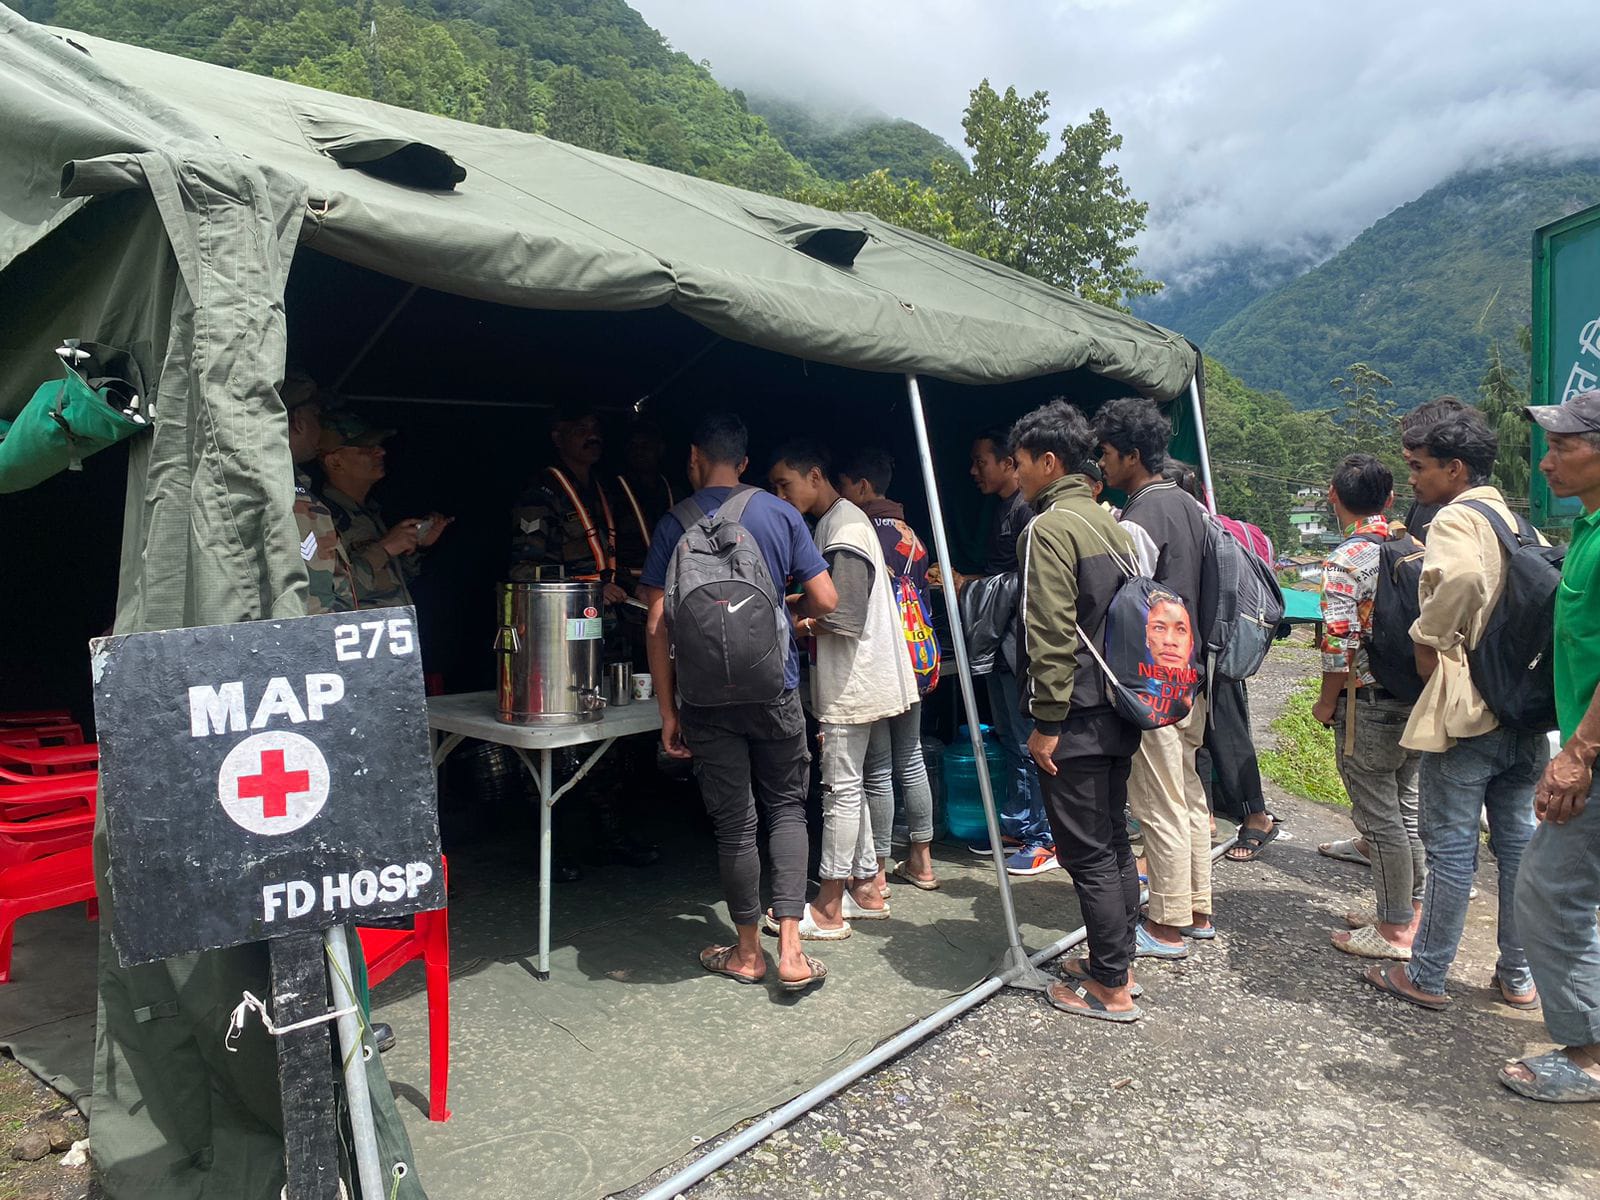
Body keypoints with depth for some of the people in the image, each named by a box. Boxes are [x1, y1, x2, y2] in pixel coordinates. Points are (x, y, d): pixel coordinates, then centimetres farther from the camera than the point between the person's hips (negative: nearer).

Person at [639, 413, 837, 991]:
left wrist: (668, 711, 0)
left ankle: (748, 951, 23)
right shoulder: (780, 514, 0)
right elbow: (824, 600, -2)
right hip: (775, 690, 1)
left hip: (707, 698, 0)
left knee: (734, 822, 10)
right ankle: (790, 949, 6)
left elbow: (658, 625, -6)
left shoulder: (673, 525, -2)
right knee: (786, 808, 15)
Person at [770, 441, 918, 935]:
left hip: (850, 683, -10)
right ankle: (867, 888, 26)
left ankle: (828, 910, 6)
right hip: (846, 680, 10)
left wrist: (795, 624, -10)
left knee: (841, 788, -3)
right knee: (848, 784, 15)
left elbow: (845, 620, -22)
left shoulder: (845, 529, -17)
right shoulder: (835, 522, 14)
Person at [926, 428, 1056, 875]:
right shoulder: (1001, 510, 17)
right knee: (1009, 737, 17)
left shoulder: (1027, 510, -15)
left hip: (1021, 642, -11)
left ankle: (1045, 838, 6)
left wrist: (966, 586, -14)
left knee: (1028, 742, -4)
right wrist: (957, 578, 11)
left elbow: (1026, 580, -21)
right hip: (999, 642, 11)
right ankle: (1015, 826, 28)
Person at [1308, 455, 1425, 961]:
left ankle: (1395, 930, 13)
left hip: (1369, 706, -8)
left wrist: (1327, 703, -6)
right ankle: (1410, 910, 31)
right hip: (1417, 700, 8)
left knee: (1379, 817, 3)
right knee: (1406, 810, 18)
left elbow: (1340, 644, -20)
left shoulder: (1345, 560, -16)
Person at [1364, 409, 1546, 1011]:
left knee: (1451, 848, 1)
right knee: (1519, 842, 14)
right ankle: (1519, 975, 26)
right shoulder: (1514, 520, 14)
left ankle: (1426, 976, 12)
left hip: (1465, 709, -8)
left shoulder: (1454, 518, -13)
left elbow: (1461, 576, -34)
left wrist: (1429, 640, -20)